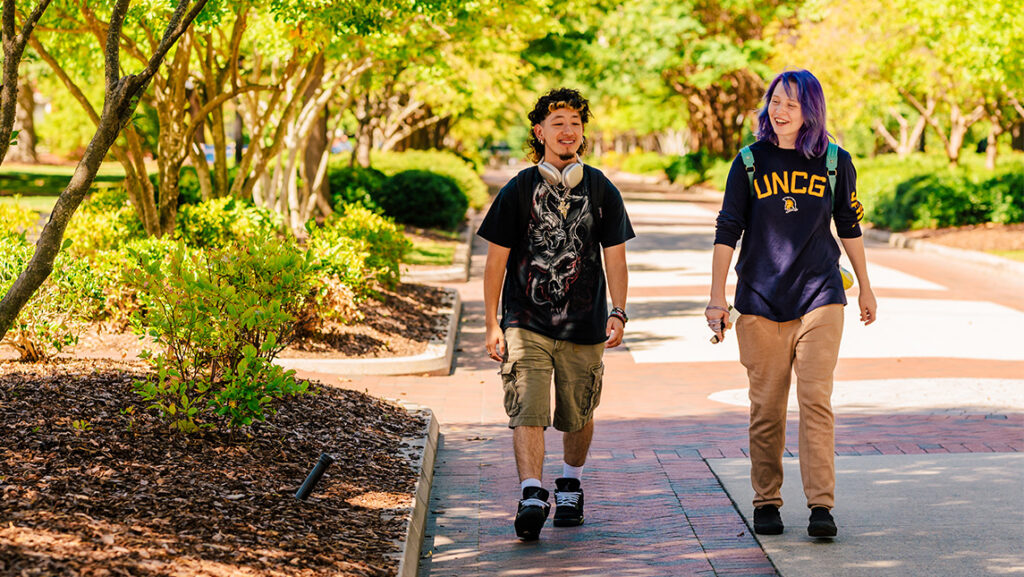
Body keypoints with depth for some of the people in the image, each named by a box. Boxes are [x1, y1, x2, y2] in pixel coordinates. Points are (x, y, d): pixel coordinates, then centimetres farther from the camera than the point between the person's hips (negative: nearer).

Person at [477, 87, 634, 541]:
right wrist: (492, 324, -2)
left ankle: (570, 485, 35)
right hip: (526, 321, -2)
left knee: (578, 415, 12)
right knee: (527, 413, -16)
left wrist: (618, 313, -9)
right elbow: (496, 259, 3)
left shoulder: (601, 191, 5)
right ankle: (532, 497, -21)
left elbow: (615, 257, 4)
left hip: (584, 325, 2)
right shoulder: (518, 190, 2)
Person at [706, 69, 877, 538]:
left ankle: (821, 506, -9)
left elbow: (849, 227, 16)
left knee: (816, 401, -10)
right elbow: (727, 232, 3)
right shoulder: (749, 162, 2)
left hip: (819, 297, 0)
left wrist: (864, 287, 22)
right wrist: (718, 297, -3)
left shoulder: (834, 162, 4)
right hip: (760, 301, 0)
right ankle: (766, 503, 16)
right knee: (766, 408, 4)